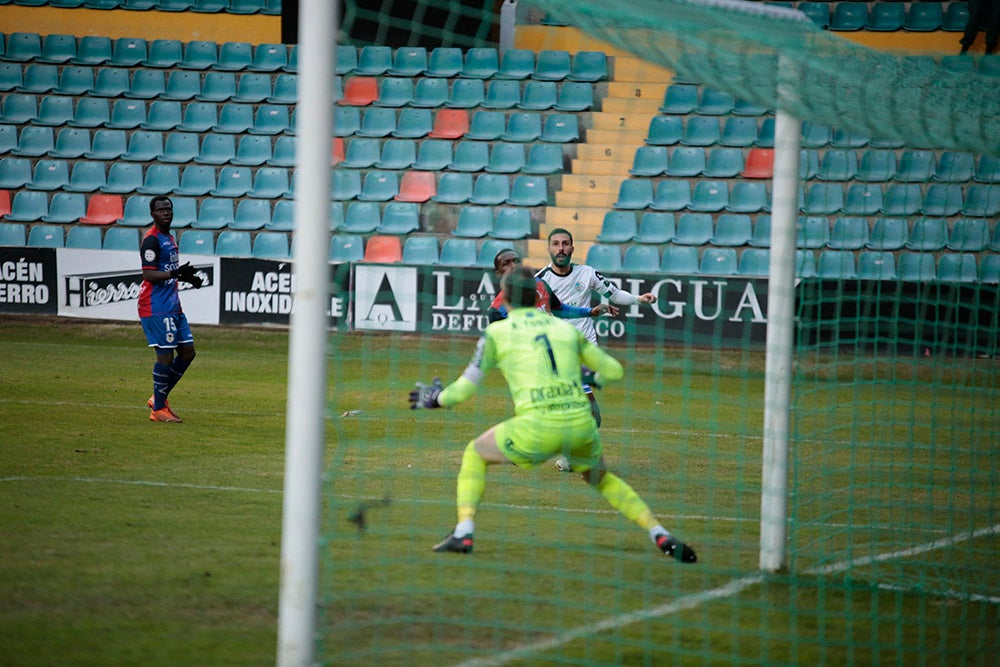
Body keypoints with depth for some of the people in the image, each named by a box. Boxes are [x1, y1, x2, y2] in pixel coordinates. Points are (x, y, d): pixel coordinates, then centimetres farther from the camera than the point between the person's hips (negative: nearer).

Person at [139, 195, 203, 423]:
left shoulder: (169, 238, 18)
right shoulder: (151, 240, -12)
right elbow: (149, 274, -20)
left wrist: (187, 277, 17)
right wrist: (176, 273, -30)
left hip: (172, 305, 10)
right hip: (155, 307, -10)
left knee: (187, 351, 8)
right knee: (165, 355, -10)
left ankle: (159, 398, 19)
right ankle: (158, 409, -1)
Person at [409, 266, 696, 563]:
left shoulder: (496, 333, 9)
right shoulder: (567, 329, 17)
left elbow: (465, 389, 10)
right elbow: (615, 371, 20)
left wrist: (435, 398, 30)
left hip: (537, 429, -3)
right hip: (581, 425, 3)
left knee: (475, 453, 22)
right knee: (601, 479, 31)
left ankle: (464, 532, 7)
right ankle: (661, 535, 14)